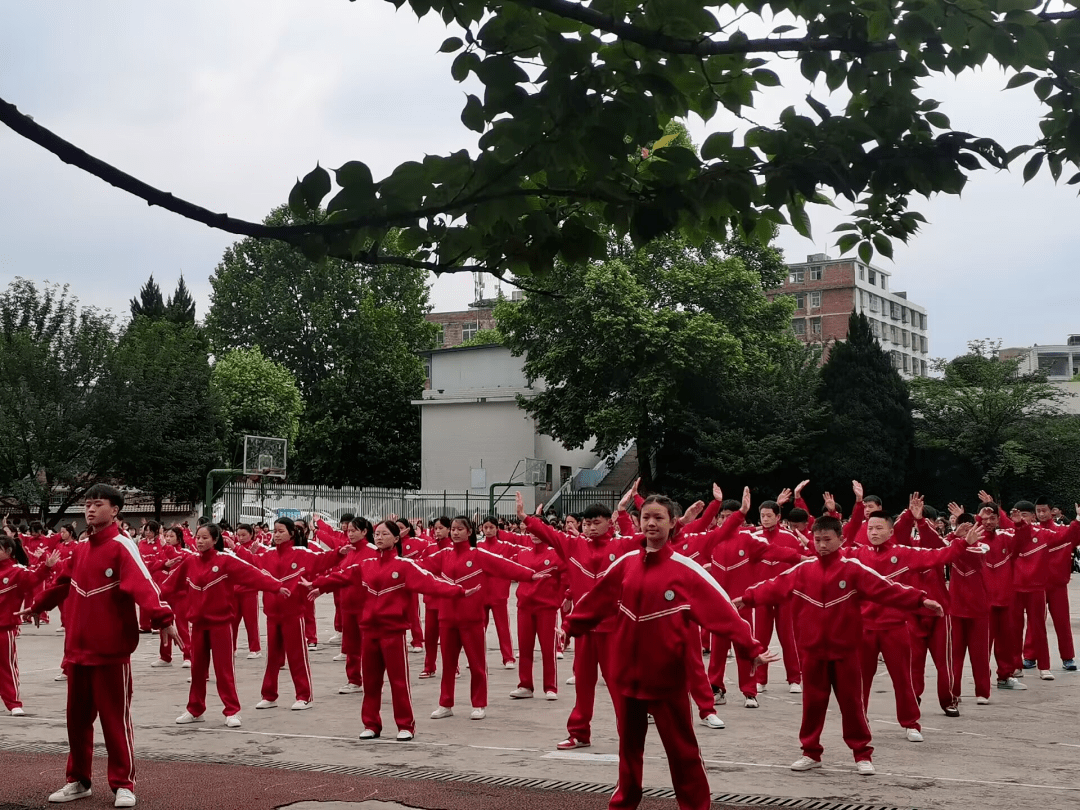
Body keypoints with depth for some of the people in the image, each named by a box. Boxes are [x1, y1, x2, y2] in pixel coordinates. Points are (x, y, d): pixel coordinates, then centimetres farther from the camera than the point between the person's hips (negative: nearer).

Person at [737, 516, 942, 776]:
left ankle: (862, 754, 16)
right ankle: (811, 752, 21)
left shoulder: (853, 569, -7)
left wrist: (920, 600, -21)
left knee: (851, 701, 4)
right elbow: (775, 586, 5)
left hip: (845, 650, -2)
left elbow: (886, 588, -13)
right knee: (812, 701, 9)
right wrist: (747, 598, 3)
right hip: (812, 649, 2)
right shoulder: (803, 570, 2)